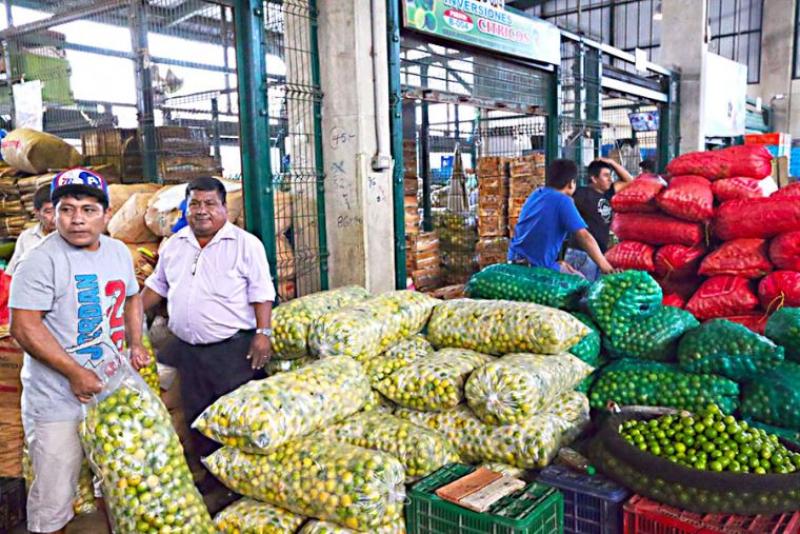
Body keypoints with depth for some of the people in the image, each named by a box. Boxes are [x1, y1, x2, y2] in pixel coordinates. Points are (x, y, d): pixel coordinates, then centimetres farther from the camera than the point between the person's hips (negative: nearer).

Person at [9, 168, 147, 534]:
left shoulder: (119, 252, 5)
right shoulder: (42, 260, -16)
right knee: (54, 496, 2)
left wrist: (135, 344, 8)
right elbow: (23, 327, -19)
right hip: (58, 400, -6)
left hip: (113, 389, 7)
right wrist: (74, 373, -21)